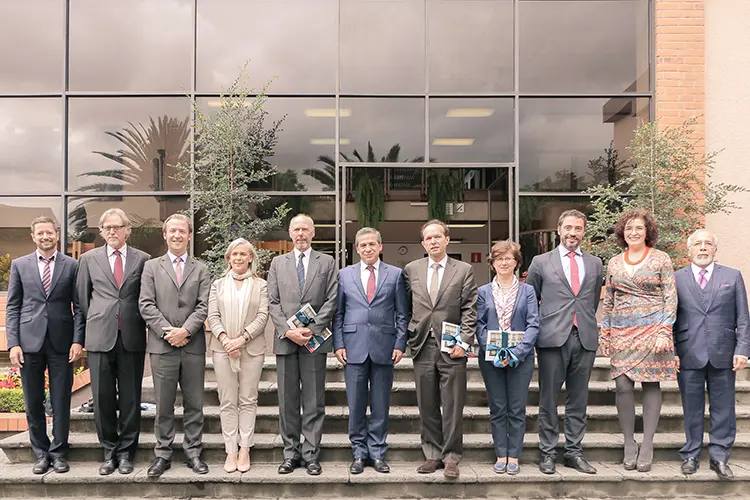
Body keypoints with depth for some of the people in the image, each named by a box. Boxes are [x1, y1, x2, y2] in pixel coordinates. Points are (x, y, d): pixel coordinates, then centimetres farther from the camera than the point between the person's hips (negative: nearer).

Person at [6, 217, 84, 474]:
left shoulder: (71, 265, 4)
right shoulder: (19, 265, 8)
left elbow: (78, 306, 3)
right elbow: (12, 307, 6)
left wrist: (78, 340, -6)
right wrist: (13, 343, -3)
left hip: (61, 343, -1)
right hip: (30, 342, 1)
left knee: (61, 402, 4)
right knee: (33, 402, 8)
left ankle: (58, 452, 16)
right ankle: (41, 453, 21)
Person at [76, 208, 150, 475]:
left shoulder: (142, 259, 5)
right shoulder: (89, 259, 8)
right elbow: (82, 298, 12)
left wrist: (142, 324, 6)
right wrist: (92, 326, 10)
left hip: (132, 338, -1)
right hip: (100, 336, 1)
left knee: (130, 397, 5)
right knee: (102, 397, 5)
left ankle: (126, 452, 18)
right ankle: (109, 451, 19)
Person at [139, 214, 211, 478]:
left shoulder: (201, 269, 9)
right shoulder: (152, 266, 9)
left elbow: (204, 305, 0)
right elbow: (146, 305, 0)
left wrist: (185, 330, -14)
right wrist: (166, 331, -11)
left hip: (193, 346, 1)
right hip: (162, 346, 0)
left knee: (194, 404, 7)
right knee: (163, 405, 7)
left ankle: (193, 452, 18)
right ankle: (163, 454, 18)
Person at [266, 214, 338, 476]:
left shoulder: (327, 262, 8)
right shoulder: (278, 263, 12)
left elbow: (331, 301, 0)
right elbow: (273, 302, 6)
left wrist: (312, 330, -11)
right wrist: (288, 331, -8)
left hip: (315, 339, -1)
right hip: (285, 339, 2)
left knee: (314, 401, 3)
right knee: (288, 401, 7)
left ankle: (311, 454, 12)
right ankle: (291, 452, 17)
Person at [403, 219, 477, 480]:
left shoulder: (464, 270, 3)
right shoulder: (411, 269, 9)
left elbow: (470, 309, -2)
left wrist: (464, 342, -10)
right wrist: (408, 336, 6)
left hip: (451, 349, -2)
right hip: (422, 347, 2)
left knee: (453, 407, 1)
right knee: (427, 407, 9)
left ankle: (451, 458, 13)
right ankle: (433, 455, 21)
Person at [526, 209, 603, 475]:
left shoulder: (595, 264, 13)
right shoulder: (541, 263, 4)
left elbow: (595, 301, 20)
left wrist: (588, 323, 16)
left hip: (585, 339, 3)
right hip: (552, 338, -3)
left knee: (578, 400, 9)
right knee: (548, 400, 3)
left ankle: (574, 452, 20)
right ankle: (548, 453, 13)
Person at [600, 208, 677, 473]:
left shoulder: (660, 259, 2)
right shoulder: (614, 263, 11)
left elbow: (670, 297, -1)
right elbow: (608, 302, 15)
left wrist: (664, 331, -11)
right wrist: (605, 334, 11)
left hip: (651, 329, -2)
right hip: (622, 332, 3)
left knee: (651, 384, 2)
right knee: (622, 385, -4)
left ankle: (647, 446, 11)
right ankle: (629, 444, 9)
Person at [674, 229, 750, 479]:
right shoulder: (676, 278, 5)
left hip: (723, 355, 1)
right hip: (689, 355, -1)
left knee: (723, 409, 6)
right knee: (692, 409, 7)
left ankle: (719, 457, 19)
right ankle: (691, 456, 19)